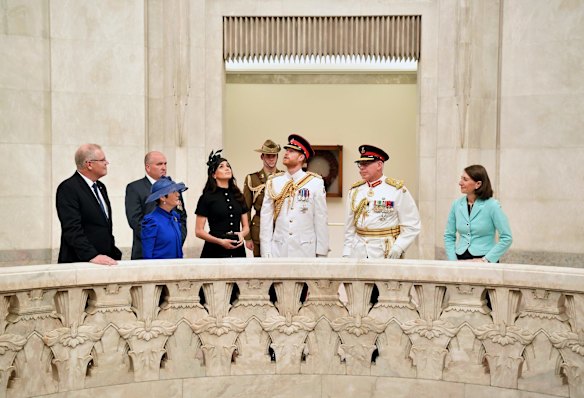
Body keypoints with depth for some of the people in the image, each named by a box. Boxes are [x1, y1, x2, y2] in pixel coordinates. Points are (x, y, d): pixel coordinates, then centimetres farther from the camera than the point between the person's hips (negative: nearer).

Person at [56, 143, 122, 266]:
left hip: (104, 261, 7)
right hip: (80, 263, -7)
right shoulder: (68, 188, -10)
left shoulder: (100, 187, 16)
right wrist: (92, 256, -25)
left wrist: (114, 254, 10)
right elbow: (72, 229, -18)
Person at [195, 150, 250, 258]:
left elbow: (246, 226, 13)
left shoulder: (238, 196, 10)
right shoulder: (207, 197, -2)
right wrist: (220, 241, -17)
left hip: (237, 249, 4)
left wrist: (242, 234, -9)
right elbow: (199, 231, -5)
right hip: (215, 250, -4)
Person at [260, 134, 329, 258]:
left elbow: (321, 220, -1)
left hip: (306, 251, -1)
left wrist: (321, 252, -2)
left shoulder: (316, 183, -1)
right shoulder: (273, 182, 4)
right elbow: (266, 218, 3)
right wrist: (266, 252, -1)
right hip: (278, 250, 2)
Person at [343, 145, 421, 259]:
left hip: (387, 254, -3)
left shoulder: (397, 189, -4)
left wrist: (398, 247, -16)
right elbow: (349, 228, 11)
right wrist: (346, 254, 5)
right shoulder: (355, 190, 9)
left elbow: (412, 226, -5)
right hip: (358, 253, 3)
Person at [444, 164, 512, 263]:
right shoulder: (457, 204, 6)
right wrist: (453, 260, 1)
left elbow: (507, 238, -6)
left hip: (483, 261, -3)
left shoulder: (492, 205, -5)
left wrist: (486, 259, -9)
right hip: (461, 260, 3)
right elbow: (449, 236, 12)